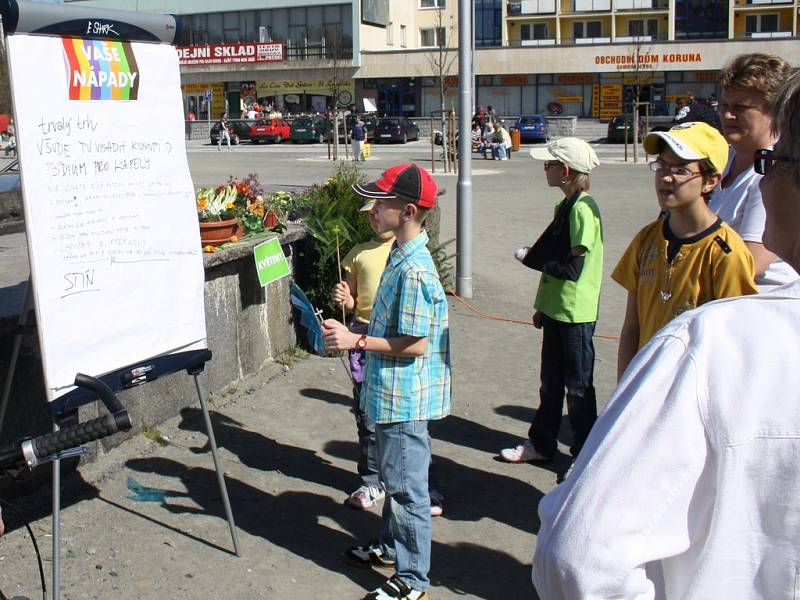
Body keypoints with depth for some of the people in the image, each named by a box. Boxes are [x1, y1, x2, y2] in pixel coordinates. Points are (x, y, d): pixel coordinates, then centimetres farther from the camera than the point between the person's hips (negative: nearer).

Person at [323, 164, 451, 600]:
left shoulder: (413, 270, -25)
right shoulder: (401, 255, 6)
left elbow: (416, 343, -24)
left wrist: (356, 341, -20)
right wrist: (352, 332, 10)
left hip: (404, 396, -10)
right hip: (393, 392, 10)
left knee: (406, 487, 3)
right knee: (394, 479, 25)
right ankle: (391, 546, 44)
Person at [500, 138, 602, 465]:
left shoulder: (582, 208, -19)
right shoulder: (566, 205, 10)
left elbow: (573, 269, -23)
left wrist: (533, 258, -12)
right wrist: (542, 305, 19)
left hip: (576, 314, -9)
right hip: (556, 309, 9)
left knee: (578, 386, 4)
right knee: (550, 382, 18)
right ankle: (541, 444, 31)